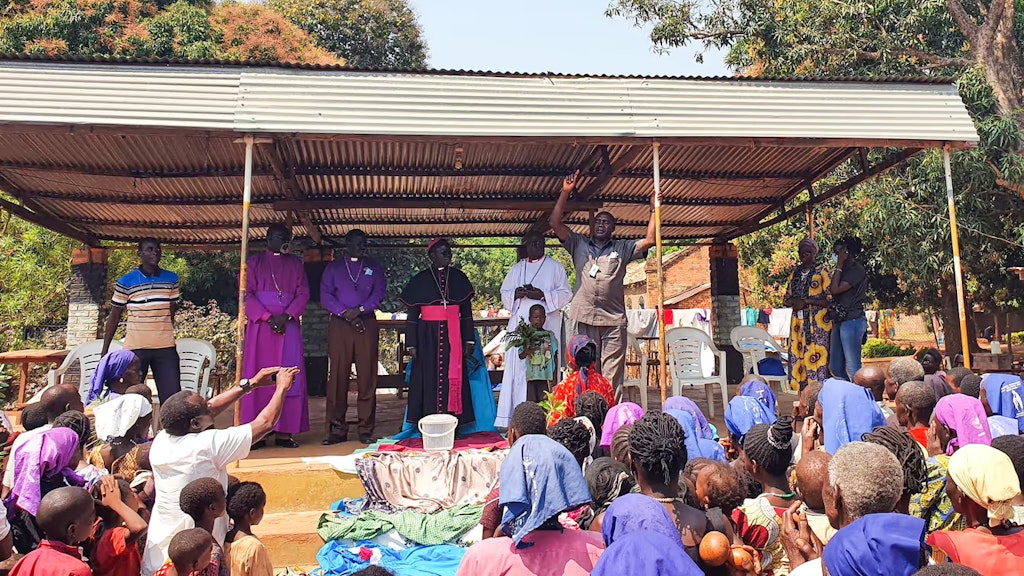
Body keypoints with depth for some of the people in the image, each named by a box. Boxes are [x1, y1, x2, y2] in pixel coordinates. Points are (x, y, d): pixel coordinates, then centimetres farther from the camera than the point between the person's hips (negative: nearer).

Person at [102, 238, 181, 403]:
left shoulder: (171, 279, 6)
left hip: (166, 348, 2)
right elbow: (114, 316, 5)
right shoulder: (125, 282, -2)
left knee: (172, 397, 0)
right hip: (135, 348, -2)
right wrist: (105, 349, 4)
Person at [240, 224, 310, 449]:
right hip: (260, 325, -1)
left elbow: (303, 293, 6)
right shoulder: (254, 262, 10)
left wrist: (286, 316, -9)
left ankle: (284, 431, 0)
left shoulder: (295, 263, 15)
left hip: (288, 325, 2)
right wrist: (267, 317, -12)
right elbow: (247, 294, 1)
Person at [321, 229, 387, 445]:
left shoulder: (374, 267, 16)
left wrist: (360, 309, -11)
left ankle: (366, 429, 1)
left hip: (367, 324, 0)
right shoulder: (333, 267, 16)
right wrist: (345, 313, -10)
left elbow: (379, 292, 4)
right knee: (338, 376, -2)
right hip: (339, 324, 0)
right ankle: (337, 429, 4)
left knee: (367, 377, -3)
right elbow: (325, 295, 5)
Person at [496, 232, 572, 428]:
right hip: (520, 323, 3)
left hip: (547, 325, -2)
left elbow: (565, 294, 2)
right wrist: (517, 293, -5)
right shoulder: (517, 268, 20)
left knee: (545, 366, -10)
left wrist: (543, 295, -13)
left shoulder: (555, 267, 10)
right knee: (519, 366, -5)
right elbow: (504, 293, 17)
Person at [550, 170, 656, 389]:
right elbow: (555, 224, 6)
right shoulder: (579, 244, 15)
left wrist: (654, 210, 2)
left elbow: (649, 240, 5)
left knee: (612, 377, -1)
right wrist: (565, 193, 1)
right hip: (585, 317, 0)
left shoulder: (622, 248, 16)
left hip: (614, 320, 0)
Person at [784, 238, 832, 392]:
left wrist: (807, 301, -14)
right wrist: (794, 302, -4)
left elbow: (830, 299, -7)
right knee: (798, 358, 2)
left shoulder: (822, 273, 0)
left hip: (817, 323, -5)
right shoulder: (794, 274, 17)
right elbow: (786, 299, 18)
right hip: (798, 323, 5)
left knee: (816, 358, -9)